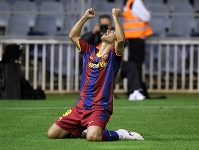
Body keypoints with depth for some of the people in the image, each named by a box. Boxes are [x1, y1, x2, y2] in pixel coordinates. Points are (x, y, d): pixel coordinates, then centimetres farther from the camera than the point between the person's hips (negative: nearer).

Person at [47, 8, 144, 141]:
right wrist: (85, 17, 16)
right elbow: (73, 35, 20)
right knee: (52, 134, -2)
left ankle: (120, 134, -5)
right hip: (81, 106, 6)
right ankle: (82, 129, 22)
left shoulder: (113, 55, 0)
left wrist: (115, 17, -13)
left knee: (92, 137, -35)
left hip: (100, 108, -6)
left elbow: (121, 39, -20)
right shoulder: (90, 51, 17)